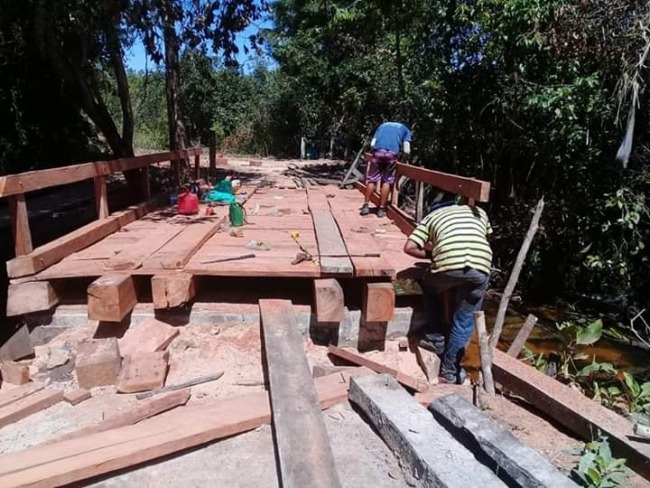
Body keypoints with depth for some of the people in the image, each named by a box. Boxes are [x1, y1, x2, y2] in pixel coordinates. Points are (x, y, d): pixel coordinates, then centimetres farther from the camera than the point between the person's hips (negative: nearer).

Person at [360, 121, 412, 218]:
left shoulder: (383, 125, 33)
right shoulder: (405, 129, 27)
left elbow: (372, 144, 18)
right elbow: (406, 150, 13)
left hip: (378, 151, 1)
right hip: (392, 153, -1)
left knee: (372, 179, 9)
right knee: (387, 181, 7)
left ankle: (366, 205, 9)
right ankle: (381, 209, 9)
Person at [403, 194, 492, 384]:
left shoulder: (432, 216, 26)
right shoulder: (478, 211, 33)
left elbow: (409, 247, 15)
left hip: (448, 265, -1)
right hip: (480, 268, 2)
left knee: (429, 288, 33)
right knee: (464, 321, 18)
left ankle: (436, 337, 32)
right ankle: (450, 371, 23)